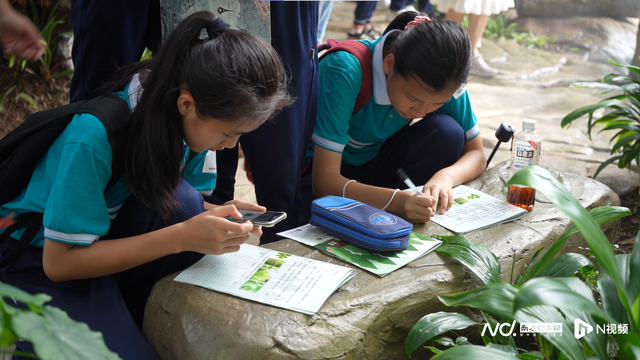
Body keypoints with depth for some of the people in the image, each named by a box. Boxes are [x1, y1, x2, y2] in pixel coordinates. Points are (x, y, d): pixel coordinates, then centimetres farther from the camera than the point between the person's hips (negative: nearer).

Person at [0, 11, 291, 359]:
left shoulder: (187, 120, -13)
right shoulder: (93, 137, -32)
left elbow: (182, 206, 2)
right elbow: (59, 261, -26)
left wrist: (218, 214, -22)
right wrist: (181, 237, -33)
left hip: (108, 238, 6)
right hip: (39, 260, -5)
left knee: (181, 203, -26)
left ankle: (135, 317, -6)